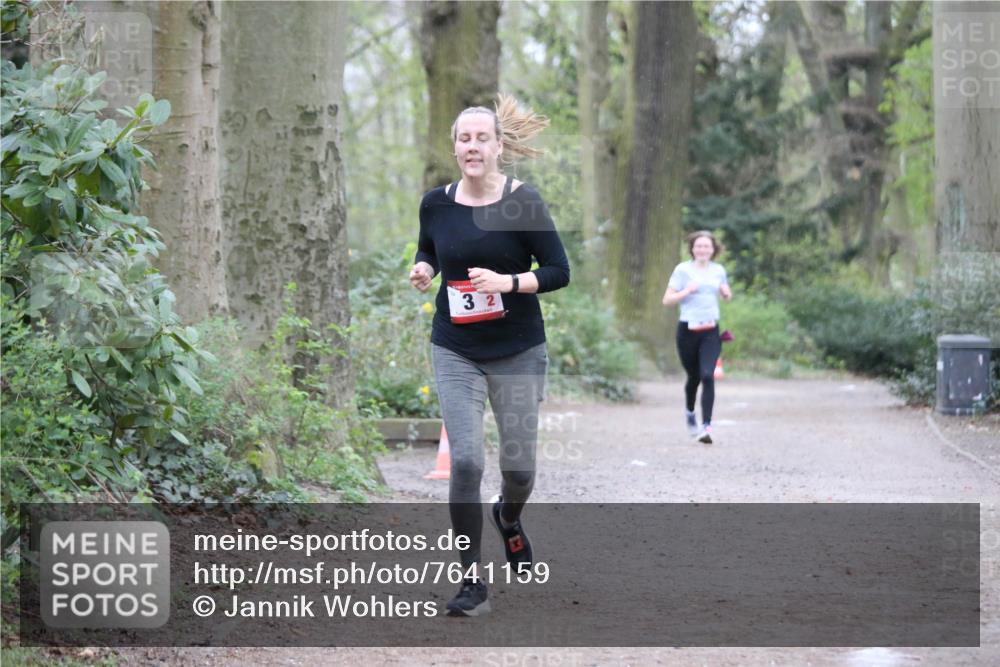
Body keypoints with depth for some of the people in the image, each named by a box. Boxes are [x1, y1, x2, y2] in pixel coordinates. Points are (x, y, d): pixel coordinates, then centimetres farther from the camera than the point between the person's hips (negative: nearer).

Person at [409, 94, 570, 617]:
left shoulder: (523, 202, -10)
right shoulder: (437, 203, -2)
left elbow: (558, 271, -7)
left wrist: (507, 282, -22)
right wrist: (423, 269, -4)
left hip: (518, 352, -1)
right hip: (456, 352, 1)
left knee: (518, 465, 7)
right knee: (465, 461, -12)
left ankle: (508, 517, 45)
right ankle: (473, 580, -2)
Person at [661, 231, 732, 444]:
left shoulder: (718, 270, 9)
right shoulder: (683, 270, -2)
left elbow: (727, 296, 26)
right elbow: (667, 300, -3)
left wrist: (726, 292, 2)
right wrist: (687, 291, -17)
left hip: (710, 331, 1)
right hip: (688, 330, -1)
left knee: (707, 376, -15)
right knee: (694, 377, 11)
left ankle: (706, 426, -16)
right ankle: (690, 412, 42)